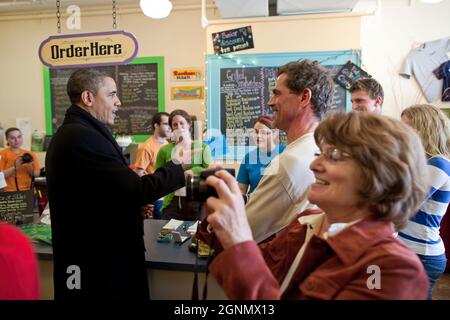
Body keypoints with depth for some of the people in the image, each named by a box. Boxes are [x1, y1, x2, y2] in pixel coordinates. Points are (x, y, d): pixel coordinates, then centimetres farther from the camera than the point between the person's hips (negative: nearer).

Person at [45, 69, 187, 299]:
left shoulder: (71, 133, 11)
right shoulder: (83, 137, -23)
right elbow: (136, 191, -25)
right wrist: (178, 169, -11)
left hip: (84, 252, 10)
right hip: (99, 261, -10)